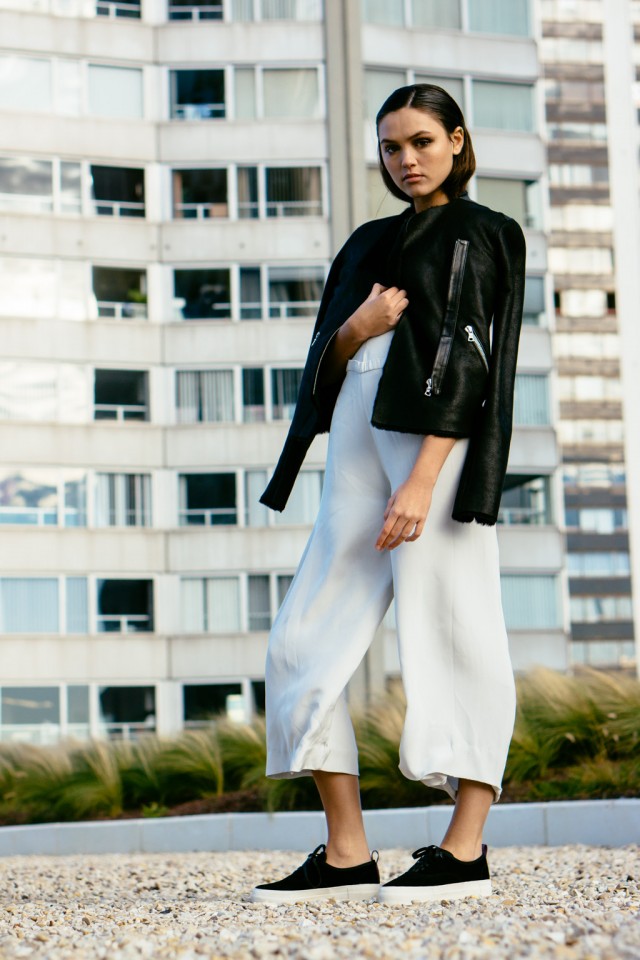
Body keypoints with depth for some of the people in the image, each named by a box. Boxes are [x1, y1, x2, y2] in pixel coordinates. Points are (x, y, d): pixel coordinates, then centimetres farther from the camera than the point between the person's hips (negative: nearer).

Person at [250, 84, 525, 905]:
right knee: (304, 643, 1)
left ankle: (465, 852, -5)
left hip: (440, 446, -7)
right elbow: (325, 363, 20)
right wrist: (355, 329, -4)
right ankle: (346, 856, 4)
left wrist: (422, 482, -19)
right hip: (358, 442, 7)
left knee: (449, 633, -10)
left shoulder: (481, 236, 4)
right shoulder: (369, 243, 23)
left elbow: (464, 362, -8)